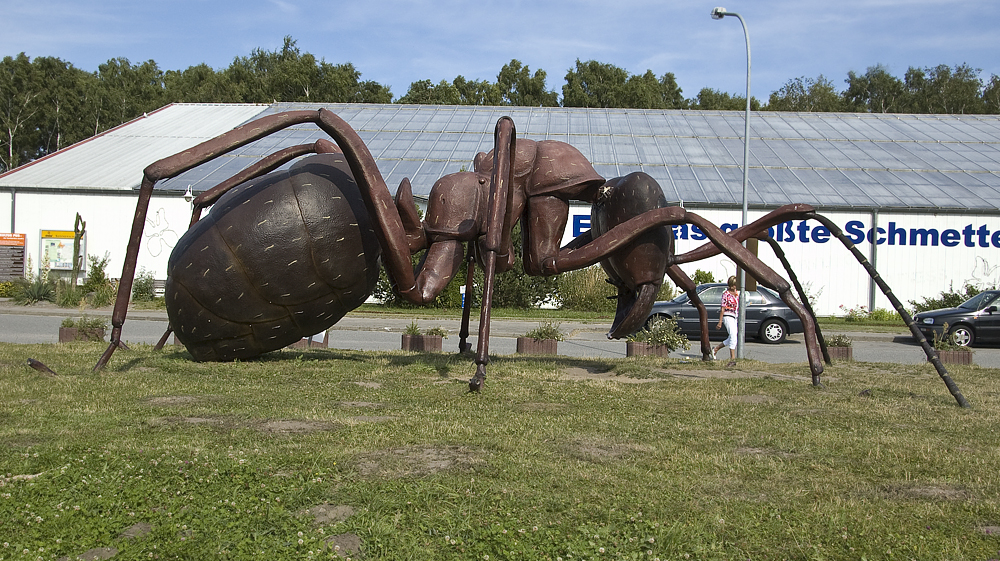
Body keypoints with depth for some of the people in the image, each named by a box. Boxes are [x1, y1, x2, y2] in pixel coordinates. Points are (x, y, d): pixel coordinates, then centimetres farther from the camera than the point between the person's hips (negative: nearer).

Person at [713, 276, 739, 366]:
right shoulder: (726, 294, -6)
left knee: (731, 339, 13)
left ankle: (715, 349, 32)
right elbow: (723, 308, -8)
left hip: (735, 317, 7)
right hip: (728, 316, -7)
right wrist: (720, 322, -11)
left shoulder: (738, 293, 12)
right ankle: (733, 359, -22)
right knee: (733, 336, -19)